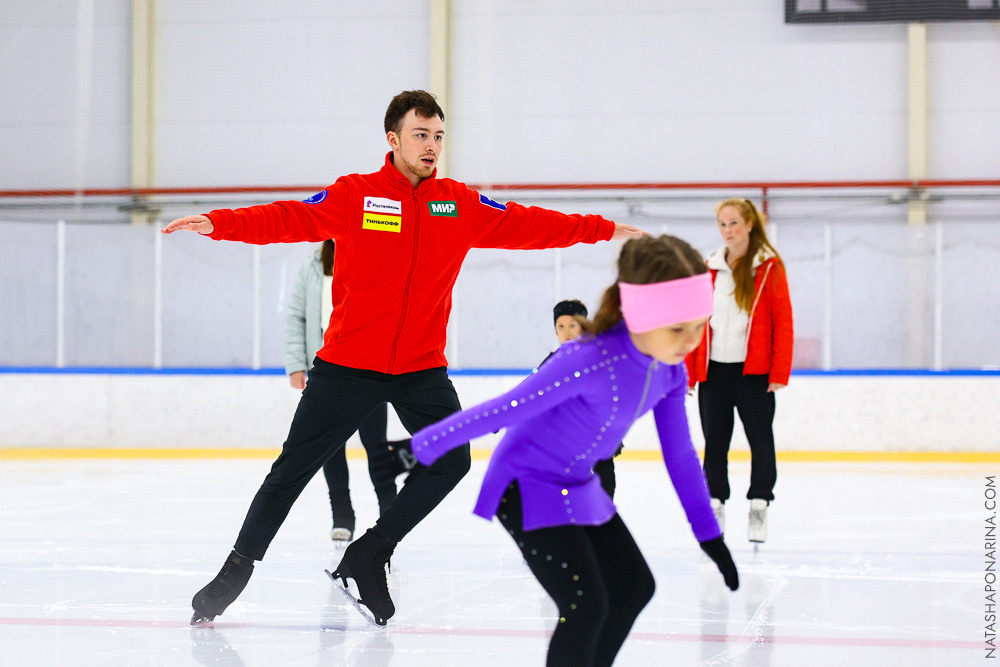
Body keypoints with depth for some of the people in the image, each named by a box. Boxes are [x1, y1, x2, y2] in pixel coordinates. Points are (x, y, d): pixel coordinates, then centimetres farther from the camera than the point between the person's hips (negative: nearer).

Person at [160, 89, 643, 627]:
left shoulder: (461, 205, 4)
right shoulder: (354, 195, -5)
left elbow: (526, 225, 7)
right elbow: (288, 219, -12)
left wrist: (606, 231, 6)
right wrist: (219, 224, -27)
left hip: (422, 368, 3)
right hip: (348, 362, -3)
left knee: (450, 461, -7)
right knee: (292, 470, 1)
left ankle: (370, 554, 9)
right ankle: (238, 568, 16)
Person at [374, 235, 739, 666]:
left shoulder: (670, 371, -9)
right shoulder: (591, 361, -34)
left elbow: (680, 454, 4)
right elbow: (502, 411, -26)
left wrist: (709, 534, 9)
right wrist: (422, 447, -17)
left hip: (579, 487, 9)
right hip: (528, 485, -9)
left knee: (635, 588, 15)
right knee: (585, 605, -17)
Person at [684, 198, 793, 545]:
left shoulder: (769, 267, -2)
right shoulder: (709, 269, 8)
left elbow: (783, 321, -4)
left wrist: (779, 372, -10)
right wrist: (688, 370, 5)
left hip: (754, 372, -3)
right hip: (713, 369, 3)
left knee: (760, 439, 2)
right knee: (714, 440, 8)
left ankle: (759, 504, 11)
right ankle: (715, 502, 17)